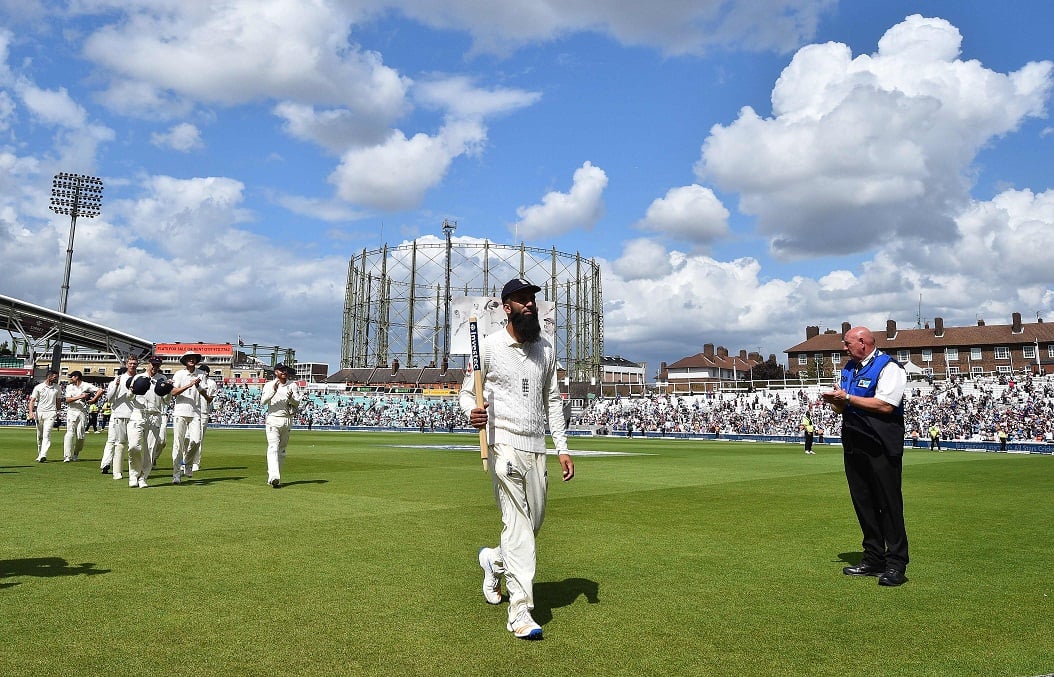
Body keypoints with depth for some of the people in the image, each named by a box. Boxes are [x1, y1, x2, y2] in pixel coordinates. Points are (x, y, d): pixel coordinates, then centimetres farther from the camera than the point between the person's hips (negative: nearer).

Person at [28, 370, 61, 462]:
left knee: (47, 434, -14)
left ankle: (43, 456, -22)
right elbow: (32, 400, -4)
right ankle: (39, 454, 23)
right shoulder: (38, 387, 0)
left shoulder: (57, 388, 8)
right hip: (39, 413, 0)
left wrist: (58, 413, 17)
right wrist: (31, 412, -18)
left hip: (51, 413, 0)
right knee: (39, 436, 10)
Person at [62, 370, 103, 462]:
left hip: (82, 412, -1)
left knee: (80, 435, -1)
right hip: (72, 411, 1)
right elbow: (67, 400, -3)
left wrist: (93, 400, -8)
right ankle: (67, 456, -14)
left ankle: (76, 454, 19)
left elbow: (100, 391, -1)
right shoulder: (69, 387, 9)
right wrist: (80, 397, -16)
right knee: (70, 433, -11)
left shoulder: (86, 386, 4)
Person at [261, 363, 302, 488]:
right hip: (273, 420, -3)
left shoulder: (293, 385, 7)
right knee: (273, 447, -16)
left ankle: (274, 476, 17)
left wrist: (291, 398, -21)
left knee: (282, 449, 8)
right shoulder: (269, 385, 2)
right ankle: (274, 476, -29)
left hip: (287, 420, 4)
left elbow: (297, 403, 0)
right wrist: (273, 390, -24)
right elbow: (263, 402, -12)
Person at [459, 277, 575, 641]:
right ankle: (520, 611, -4)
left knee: (533, 522, 12)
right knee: (517, 523, -10)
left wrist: (562, 448, 11)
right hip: (504, 443, -5)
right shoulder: (489, 346, -3)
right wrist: (473, 413, -22)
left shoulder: (546, 348, 12)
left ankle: (494, 560, 41)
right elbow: (466, 393, 2)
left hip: (536, 447, 6)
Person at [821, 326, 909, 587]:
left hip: (881, 447, -8)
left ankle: (896, 564, 2)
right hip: (854, 445, 8)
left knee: (889, 503, -4)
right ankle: (873, 559, 21)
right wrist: (835, 401, 1)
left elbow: (885, 405, -21)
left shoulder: (888, 367, -8)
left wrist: (847, 397, -15)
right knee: (863, 502, 11)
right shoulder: (848, 369, 19)